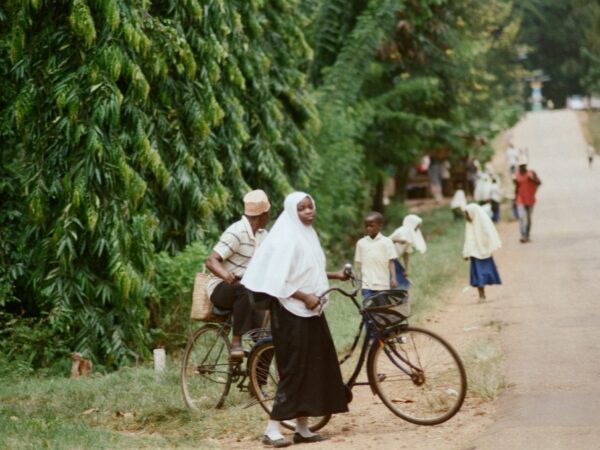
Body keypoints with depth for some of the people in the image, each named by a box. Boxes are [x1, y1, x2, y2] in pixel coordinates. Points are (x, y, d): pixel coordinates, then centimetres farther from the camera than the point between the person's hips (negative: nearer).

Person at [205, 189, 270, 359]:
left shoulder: (262, 235, 8)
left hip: (247, 286, 8)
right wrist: (226, 275, -48)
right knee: (244, 290, -41)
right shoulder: (237, 232, -20)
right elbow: (211, 261, -28)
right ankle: (236, 342, -36)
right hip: (221, 287, -8)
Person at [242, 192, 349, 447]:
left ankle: (302, 427, 14)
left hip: (310, 311, 9)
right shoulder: (286, 239, -14)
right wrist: (304, 296, -22)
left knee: (313, 368, 8)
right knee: (294, 369, -10)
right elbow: (277, 280, -20)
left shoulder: (307, 234, 13)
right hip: (292, 313, -9)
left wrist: (333, 275, 19)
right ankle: (272, 428, -8)